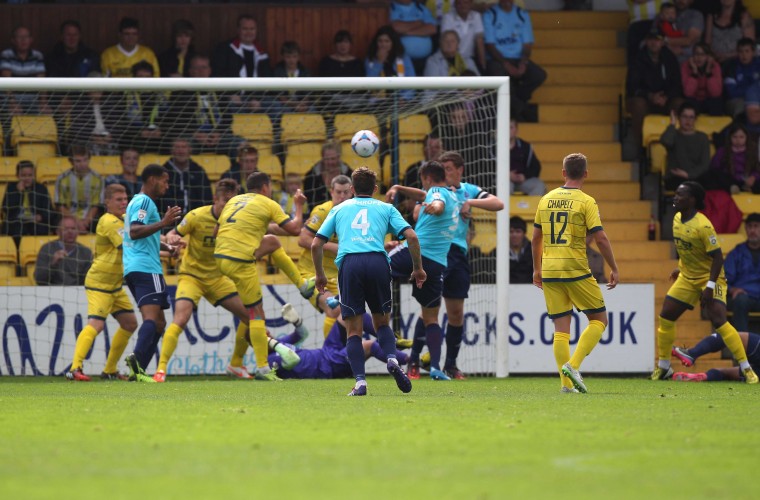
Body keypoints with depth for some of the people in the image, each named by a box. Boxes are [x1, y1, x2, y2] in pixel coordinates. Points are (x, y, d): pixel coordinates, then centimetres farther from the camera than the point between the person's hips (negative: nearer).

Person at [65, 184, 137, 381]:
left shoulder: (123, 219, 13)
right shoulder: (110, 222, -17)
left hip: (115, 284, 10)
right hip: (99, 283, -10)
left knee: (130, 323, 11)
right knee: (96, 324, -22)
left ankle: (110, 370, 19)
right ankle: (75, 368, -29)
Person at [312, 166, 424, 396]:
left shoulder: (339, 209, 25)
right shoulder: (386, 208, 22)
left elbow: (316, 244, 19)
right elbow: (411, 236, 8)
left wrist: (320, 274, 31)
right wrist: (418, 269, 18)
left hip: (349, 263, 0)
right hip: (378, 261, 0)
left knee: (353, 330, 5)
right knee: (382, 322, 17)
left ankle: (360, 381, -10)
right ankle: (392, 359, -12)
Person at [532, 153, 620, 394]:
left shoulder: (546, 199, 9)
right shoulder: (586, 201, -6)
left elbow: (536, 237, 14)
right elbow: (600, 238, -11)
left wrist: (537, 269, 25)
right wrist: (614, 269, -1)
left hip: (550, 272, 5)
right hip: (576, 269, -5)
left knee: (561, 327, 7)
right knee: (599, 320, 7)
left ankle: (566, 382, 1)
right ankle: (573, 365, -10)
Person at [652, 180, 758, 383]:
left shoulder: (703, 226, -25)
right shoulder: (677, 219, -1)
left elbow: (717, 256, -25)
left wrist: (710, 286, -29)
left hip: (710, 278, -8)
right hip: (687, 278, 8)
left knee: (718, 320, -21)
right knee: (665, 317, 4)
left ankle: (746, 369, -14)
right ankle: (663, 368, 21)